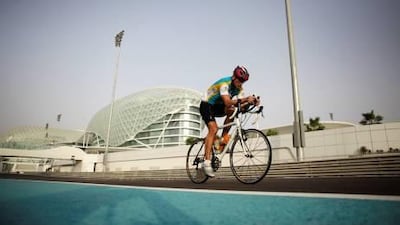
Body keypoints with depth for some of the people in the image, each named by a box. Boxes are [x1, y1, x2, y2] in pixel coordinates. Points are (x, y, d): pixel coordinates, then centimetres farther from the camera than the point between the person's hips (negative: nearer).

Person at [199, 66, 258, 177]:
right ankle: (207, 161, -24)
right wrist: (245, 99, -48)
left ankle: (224, 138, -10)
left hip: (217, 106, 7)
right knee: (214, 129, -24)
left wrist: (250, 101, -30)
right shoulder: (225, 83, -27)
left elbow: (240, 104, -12)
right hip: (206, 105, -6)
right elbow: (227, 102, -41)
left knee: (232, 110, -24)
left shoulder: (239, 88, -5)